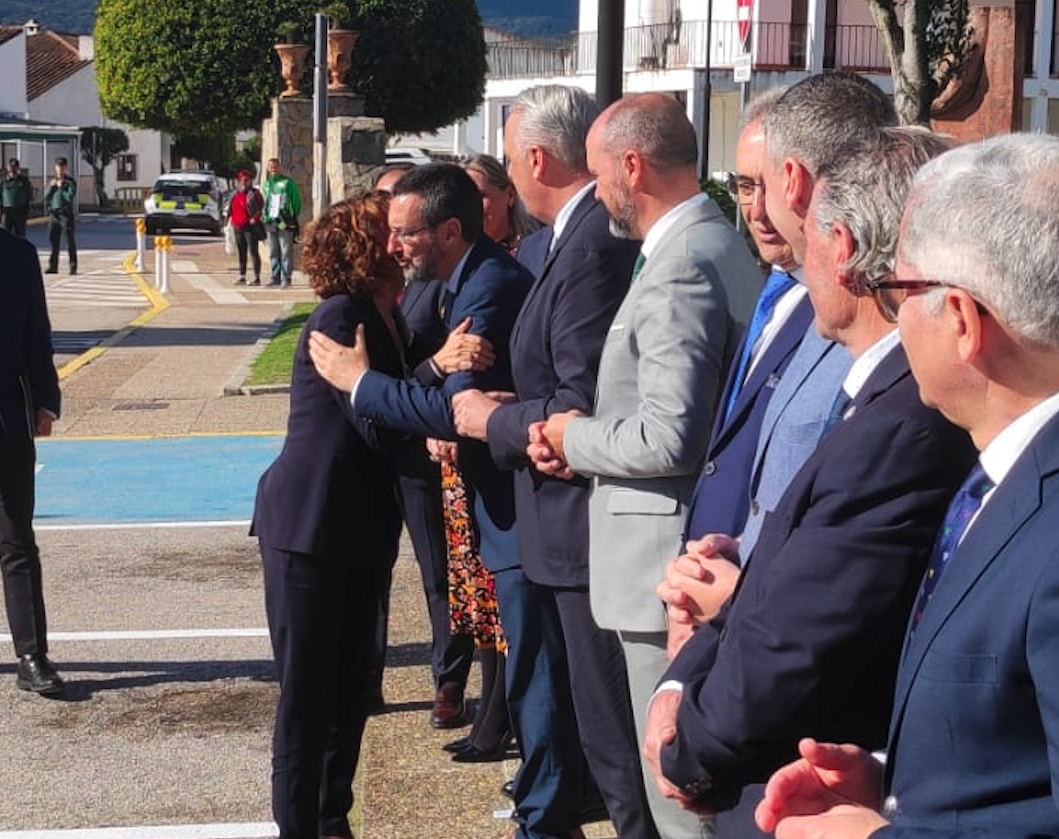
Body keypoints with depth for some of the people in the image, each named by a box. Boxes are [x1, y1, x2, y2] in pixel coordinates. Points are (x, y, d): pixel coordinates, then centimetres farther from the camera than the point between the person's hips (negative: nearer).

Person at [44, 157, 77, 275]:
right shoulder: (53, 181, 15)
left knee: (70, 241, -4)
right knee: (53, 240, 4)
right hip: (54, 214, 5)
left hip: (67, 214, -5)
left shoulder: (70, 182, -2)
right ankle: (53, 266, 9)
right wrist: (51, 186, -5)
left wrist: (61, 187, -11)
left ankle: (73, 267, -2)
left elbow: (70, 197, -13)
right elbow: (46, 196, 9)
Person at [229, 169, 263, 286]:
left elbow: (261, 207, -11)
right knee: (241, 253, 12)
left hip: (250, 227, -7)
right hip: (238, 227, 7)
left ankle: (257, 278, -6)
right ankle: (242, 277, 19)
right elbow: (232, 208, 26)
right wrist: (230, 218, 12)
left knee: (253, 252, -7)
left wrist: (255, 218, -19)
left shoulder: (254, 193, -5)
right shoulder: (236, 194, 16)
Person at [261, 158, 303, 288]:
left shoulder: (288, 182, -1)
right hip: (270, 222, 6)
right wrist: (264, 217, 10)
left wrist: (294, 218, -5)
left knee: (286, 252, -6)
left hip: (285, 222, -6)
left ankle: (286, 278, -4)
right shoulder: (266, 184, 17)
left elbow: (296, 201, -1)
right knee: (273, 252, 9)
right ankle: (274, 277, 15)